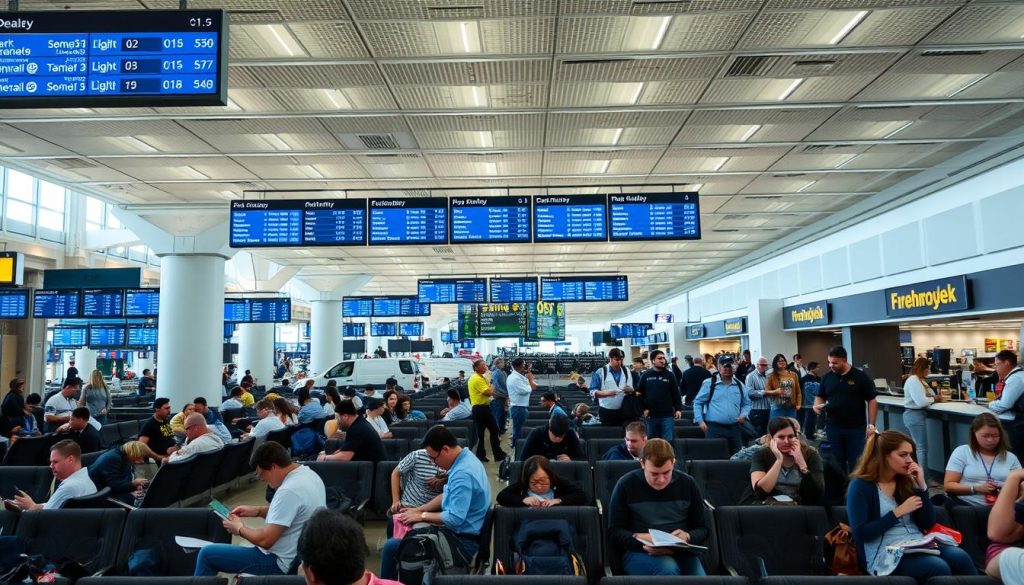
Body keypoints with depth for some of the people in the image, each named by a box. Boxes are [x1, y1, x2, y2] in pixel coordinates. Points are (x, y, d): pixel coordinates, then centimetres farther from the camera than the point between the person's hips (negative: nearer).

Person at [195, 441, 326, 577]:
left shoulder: (289, 491, -29)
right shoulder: (307, 473, 0)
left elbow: (265, 540, -24)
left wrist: (239, 528, -7)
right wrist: (258, 510, 8)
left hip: (282, 562, -9)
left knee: (207, 553, 2)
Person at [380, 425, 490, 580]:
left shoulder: (463, 474, -28)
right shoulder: (464, 458, 3)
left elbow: (454, 519, -29)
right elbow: (448, 496, 15)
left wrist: (422, 516, -15)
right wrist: (418, 510, 9)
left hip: (461, 541, -10)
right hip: (459, 531, 10)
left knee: (391, 546, -10)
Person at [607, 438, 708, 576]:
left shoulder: (688, 484, 5)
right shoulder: (626, 485, -4)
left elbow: (702, 529, 11)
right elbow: (614, 531, -2)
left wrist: (688, 537, -12)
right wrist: (640, 540, -21)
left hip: (680, 552, 2)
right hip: (638, 552, -2)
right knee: (668, 569, -35)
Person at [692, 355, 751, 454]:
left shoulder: (739, 385, 12)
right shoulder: (709, 383, -1)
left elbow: (746, 403, 22)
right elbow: (698, 402, 3)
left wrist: (743, 414, 2)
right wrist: (700, 420, -6)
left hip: (734, 428, 4)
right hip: (714, 428, -4)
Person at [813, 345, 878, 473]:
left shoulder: (860, 377, -5)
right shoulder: (827, 377, 5)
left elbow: (872, 401, -2)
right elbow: (820, 397, 15)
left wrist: (871, 425, -8)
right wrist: (817, 406, -9)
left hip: (856, 429, -3)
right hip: (833, 428, 3)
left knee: (856, 464, 3)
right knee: (837, 464, 11)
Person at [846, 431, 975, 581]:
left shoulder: (906, 481, 14)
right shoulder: (860, 486, -5)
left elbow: (928, 524, 9)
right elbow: (860, 534, -13)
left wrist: (922, 485, -1)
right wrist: (898, 512, -13)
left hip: (918, 545, 6)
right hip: (886, 553, -6)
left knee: (960, 557, -25)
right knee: (938, 567, -31)